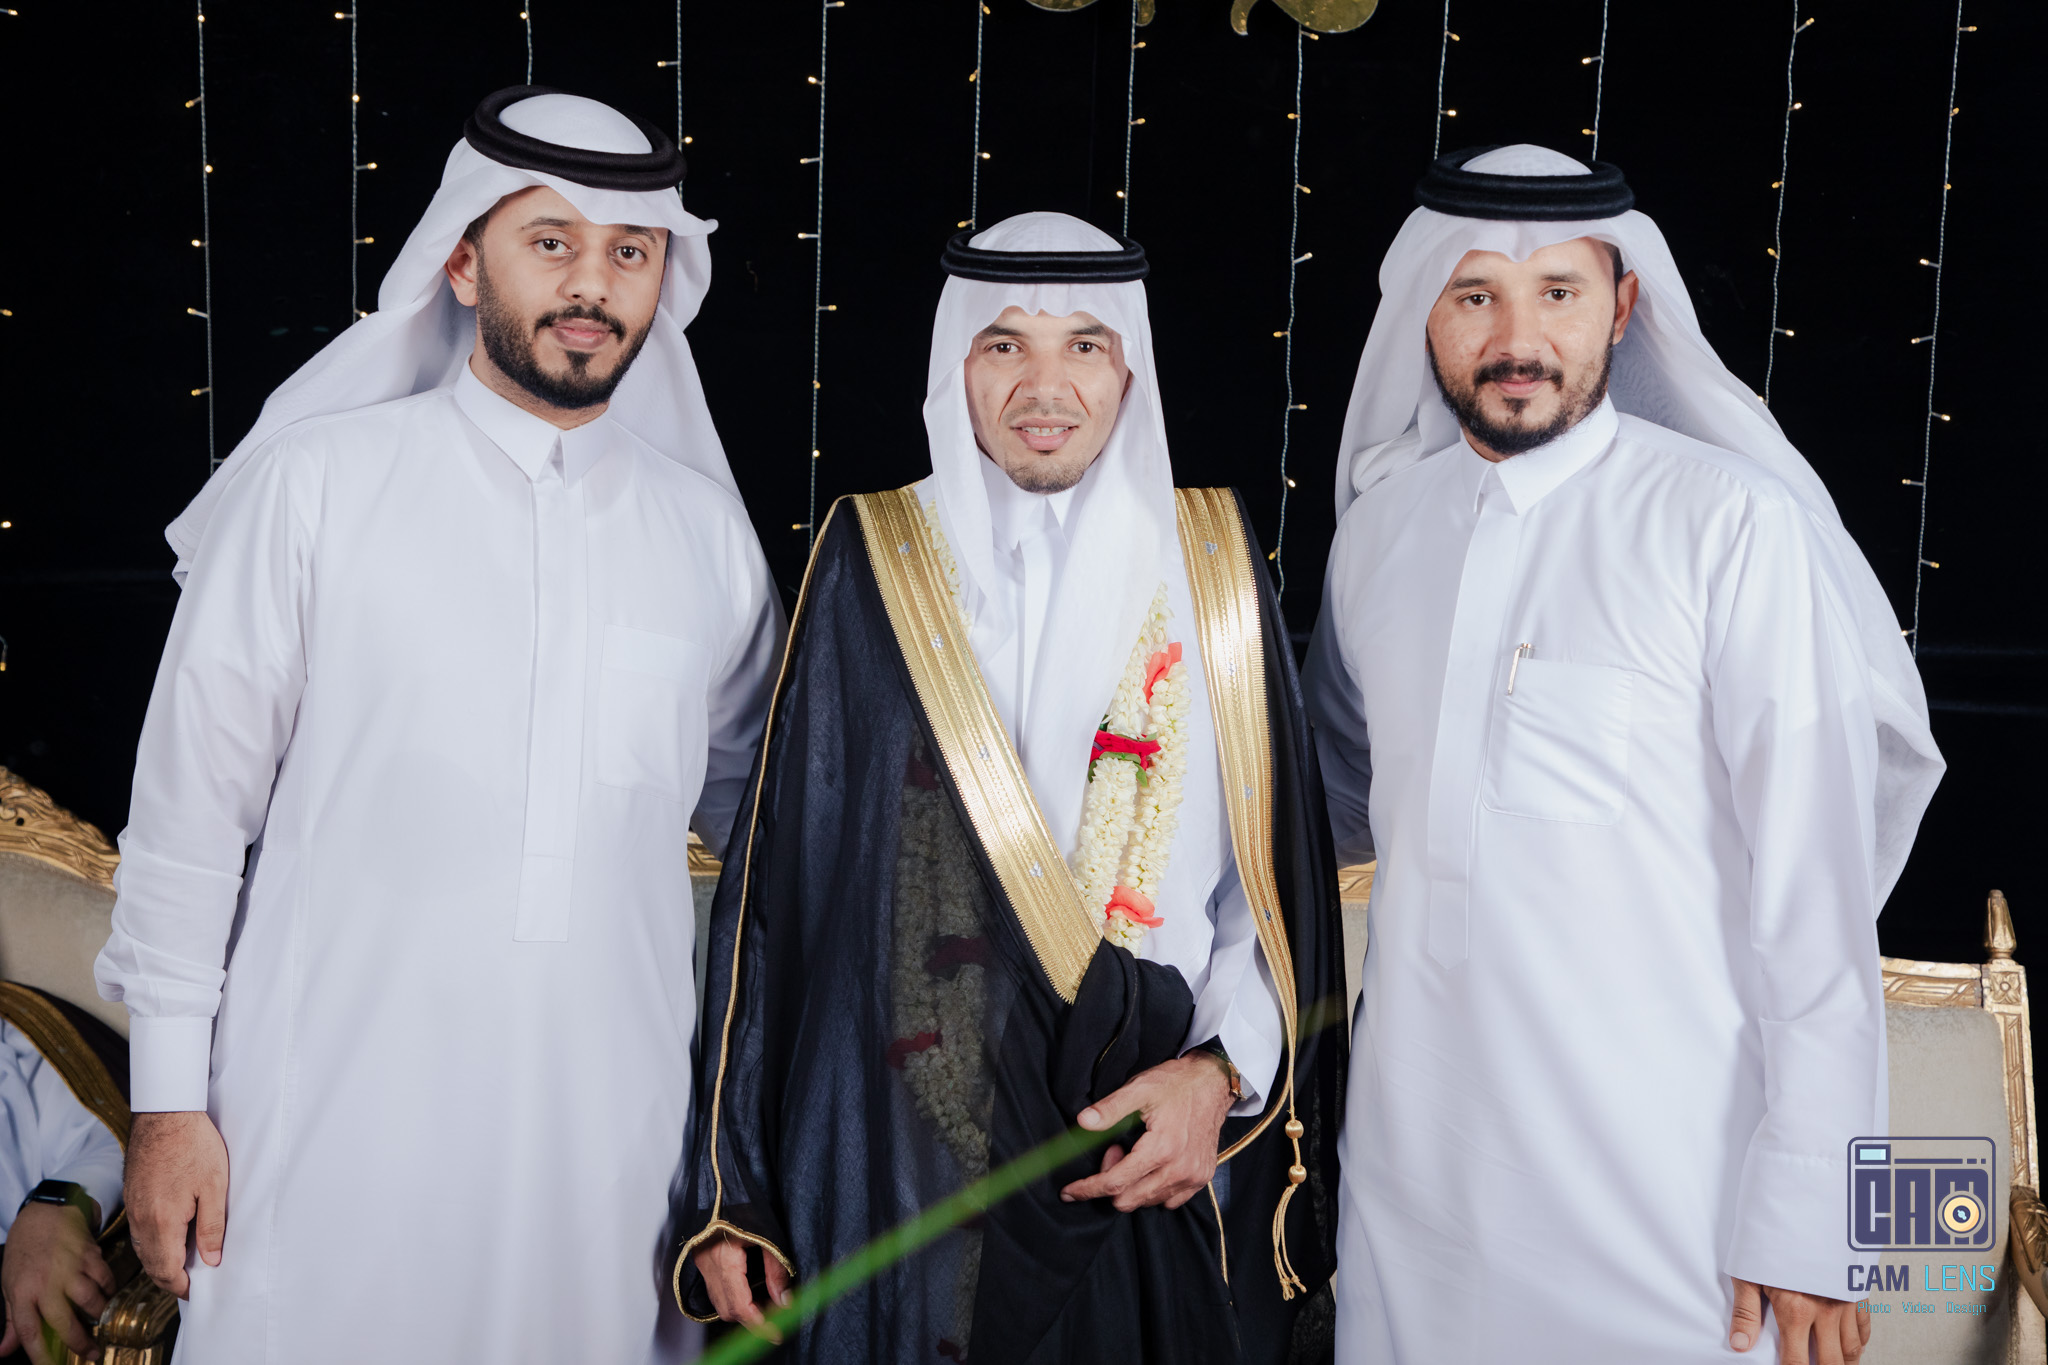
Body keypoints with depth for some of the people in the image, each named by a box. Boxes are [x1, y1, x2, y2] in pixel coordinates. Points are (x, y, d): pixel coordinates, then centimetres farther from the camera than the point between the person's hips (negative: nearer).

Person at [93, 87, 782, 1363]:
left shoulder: (707, 528, 7)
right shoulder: (315, 483, -3)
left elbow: (761, 815, 18)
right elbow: (192, 800, -1)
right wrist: (170, 1098, -3)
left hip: (610, 1134, 3)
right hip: (336, 1125, -2)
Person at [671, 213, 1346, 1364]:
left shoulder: (1209, 560, 3)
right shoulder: (874, 565, 0)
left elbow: (1283, 869, 5)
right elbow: (777, 875, 0)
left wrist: (1224, 1072, -10)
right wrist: (730, 1195, -2)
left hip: (1160, 1167, 1)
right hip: (901, 1172, 0)